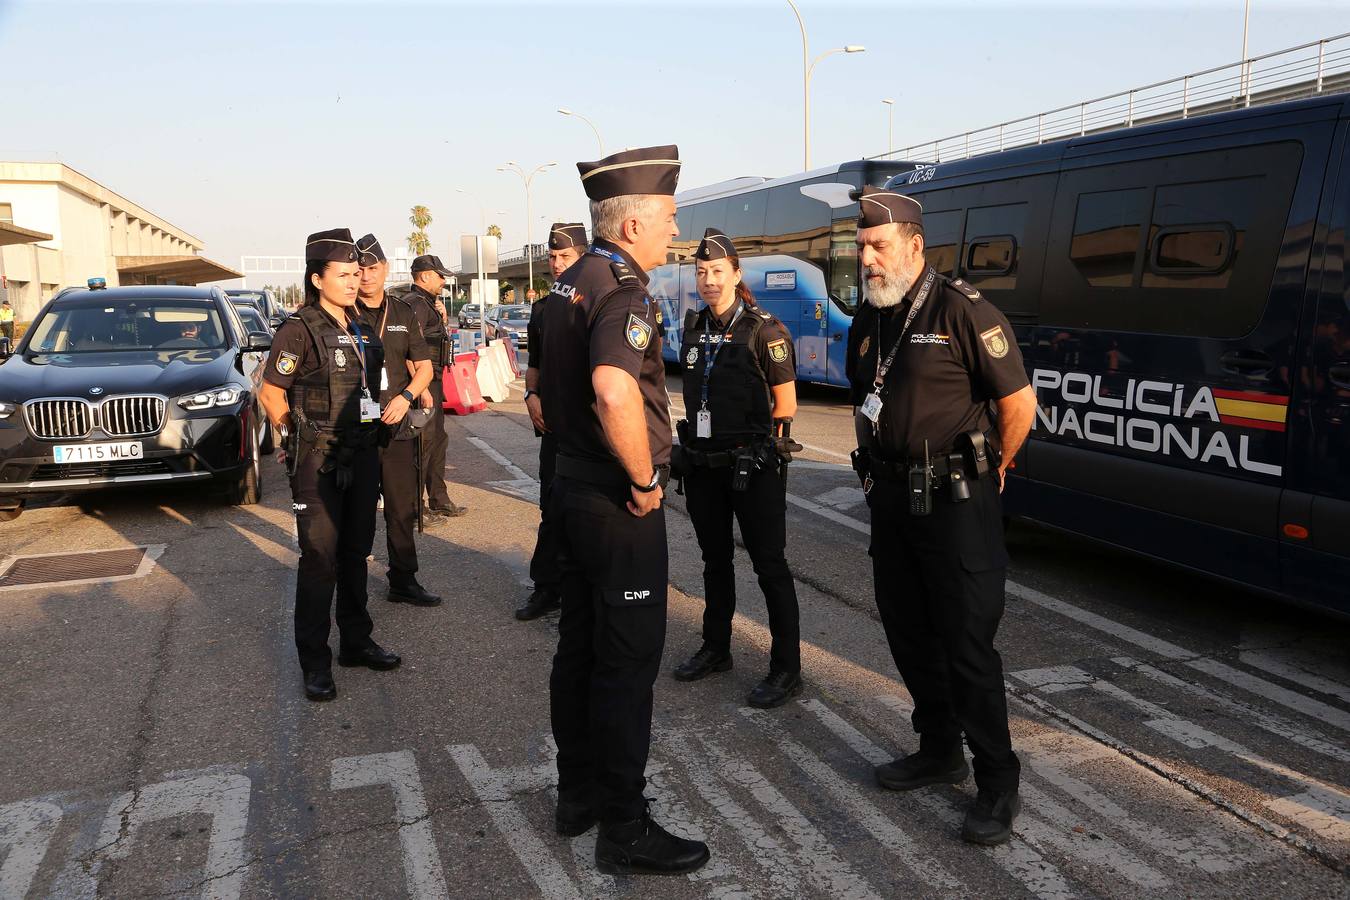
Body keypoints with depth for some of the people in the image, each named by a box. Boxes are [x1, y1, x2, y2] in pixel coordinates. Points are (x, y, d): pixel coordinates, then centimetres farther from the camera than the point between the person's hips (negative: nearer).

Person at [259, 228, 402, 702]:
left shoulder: (358, 329, 11)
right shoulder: (300, 330, -10)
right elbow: (270, 394, -9)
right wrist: (299, 441, -2)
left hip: (361, 455, 7)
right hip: (318, 463, -6)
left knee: (355, 553, 14)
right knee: (320, 559, -2)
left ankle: (356, 642, 26)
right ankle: (315, 662, 8)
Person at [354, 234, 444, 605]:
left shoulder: (403, 314, 10)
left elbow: (424, 367, 11)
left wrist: (405, 397, -7)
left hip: (397, 426, 3)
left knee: (402, 509, 8)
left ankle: (403, 581, 19)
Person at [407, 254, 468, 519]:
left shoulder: (426, 303, 17)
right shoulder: (416, 303, -14)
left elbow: (435, 337, 32)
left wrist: (442, 317, 13)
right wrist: (423, 388, -27)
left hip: (431, 383, 11)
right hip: (423, 382, -11)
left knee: (437, 440, 16)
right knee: (424, 443, -7)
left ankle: (439, 502, 26)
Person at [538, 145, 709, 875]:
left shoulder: (570, 282, 11)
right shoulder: (623, 291, -19)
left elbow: (554, 385, 23)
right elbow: (615, 392, -37)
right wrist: (645, 480, -24)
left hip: (572, 484, 10)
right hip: (616, 503, -10)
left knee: (578, 647, 17)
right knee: (627, 662, 0)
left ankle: (577, 793, 32)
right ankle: (623, 830, 12)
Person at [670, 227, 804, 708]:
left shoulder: (764, 330, -11)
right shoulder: (695, 330, 8)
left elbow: (786, 406, -9)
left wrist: (756, 444, -2)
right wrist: (698, 438, 8)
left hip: (752, 465, -6)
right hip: (703, 463, 6)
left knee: (769, 565, 1)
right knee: (715, 560, 18)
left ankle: (786, 669, 11)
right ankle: (716, 649, 33)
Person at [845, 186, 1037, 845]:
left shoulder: (963, 312, -13)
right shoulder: (868, 319, 9)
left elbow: (1019, 403, -11)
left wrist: (987, 473, 1)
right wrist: (880, 465, 16)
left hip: (954, 502, -7)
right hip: (890, 496, 8)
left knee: (967, 644, -3)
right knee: (907, 632, 15)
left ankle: (998, 786, 11)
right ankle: (939, 752, 32)